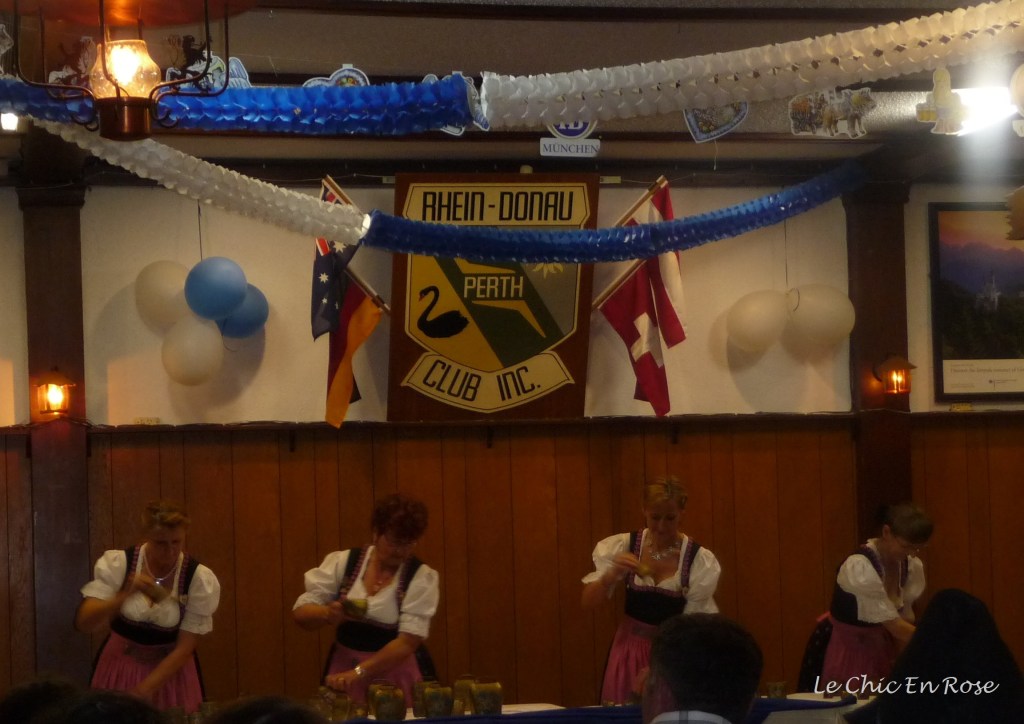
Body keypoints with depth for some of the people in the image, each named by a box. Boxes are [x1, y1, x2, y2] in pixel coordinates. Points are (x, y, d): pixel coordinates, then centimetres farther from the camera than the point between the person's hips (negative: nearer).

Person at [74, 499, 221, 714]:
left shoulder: (200, 579, -16)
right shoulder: (117, 564, -15)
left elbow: (184, 648, -14)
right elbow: (83, 623, -22)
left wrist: (141, 692, -19)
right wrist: (126, 595, -37)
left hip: (171, 671, 0)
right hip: (119, 668, 0)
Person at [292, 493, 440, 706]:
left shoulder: (422, 578, -9)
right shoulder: (342, 562, -3)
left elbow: (408, 641, -18)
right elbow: (300, 612, -3)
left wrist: (358, 672, -29)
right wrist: (327, 614, -25)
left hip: (396, 676, -2)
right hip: (343, 668, 2)